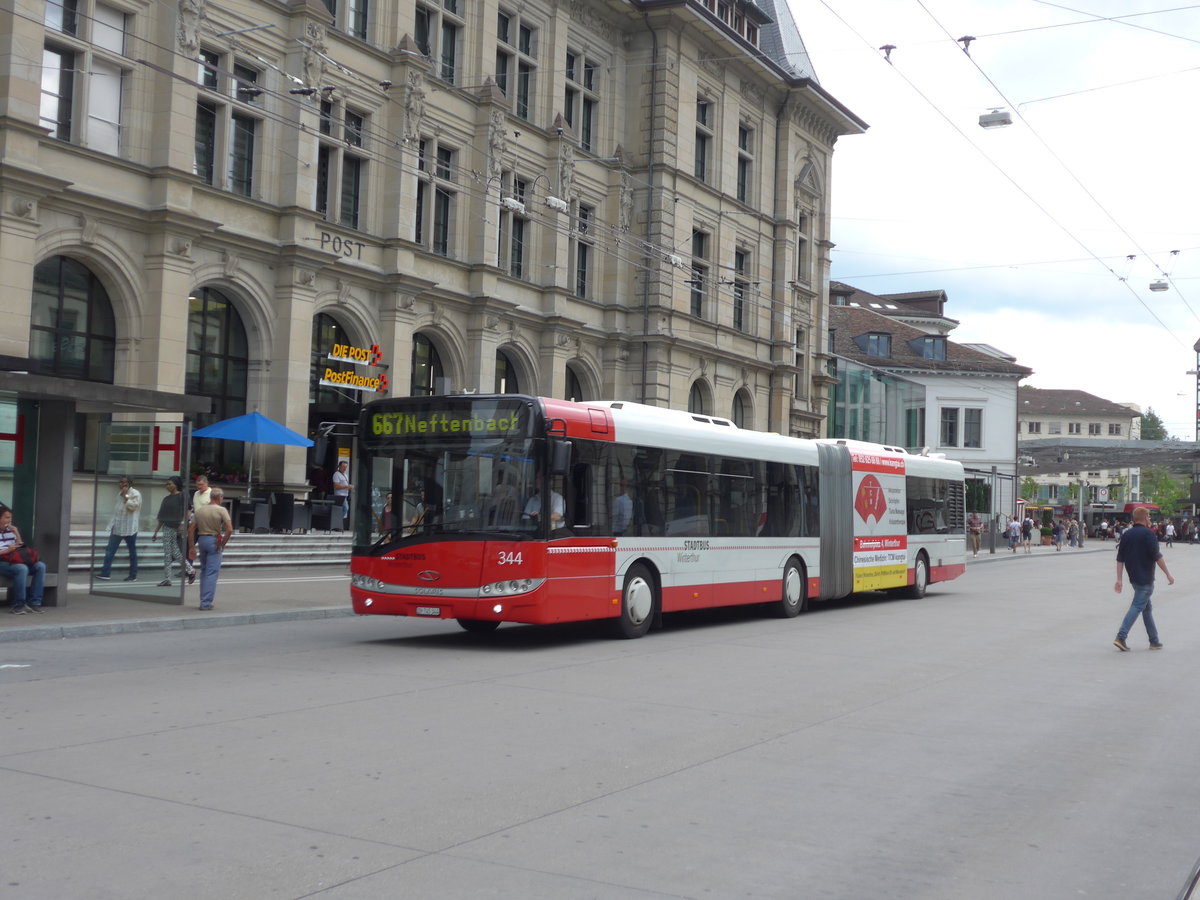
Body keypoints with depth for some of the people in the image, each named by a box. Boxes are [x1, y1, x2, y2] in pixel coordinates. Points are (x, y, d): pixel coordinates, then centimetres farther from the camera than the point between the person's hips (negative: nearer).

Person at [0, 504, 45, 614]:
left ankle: (34, 603, -15)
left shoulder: (11, 530, 16)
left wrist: (17, 534, 4)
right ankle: (18, 605, -26)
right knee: (22, 568, -35)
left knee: (40, 566, -14)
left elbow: (21, 548, 16)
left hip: (14, 561, 7)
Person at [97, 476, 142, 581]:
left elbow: (133, 506, -22)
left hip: (129, 528, -7)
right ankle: (106, 573, -3)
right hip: (117, 527, 7)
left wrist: (125, 496, -18)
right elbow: (116, 510, 21)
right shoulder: (120, 494, 16)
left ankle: (133, 575, 10)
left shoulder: (135, 494, -6)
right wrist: (111, 525, 18)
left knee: (132, 551, 3)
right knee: (110, 551, -2)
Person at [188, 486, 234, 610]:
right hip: (214, 541, -5)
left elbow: (191, 530, 6)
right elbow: (229, 530, -16)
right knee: (212, 573, -1)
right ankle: (206, 602, -4)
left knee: (204, 571, 18)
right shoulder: (222, 510, -8)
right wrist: (223, 543, -3)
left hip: (201, 540, 5)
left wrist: (191, 547, 11)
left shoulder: (199, 510, 7)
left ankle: (204, 600, 22)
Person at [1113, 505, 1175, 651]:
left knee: (1147, 608, 15)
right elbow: (1157, 557, -13)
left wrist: (1119, 579, 7)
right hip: (1145, 579, -7)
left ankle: (1154, 641, 20)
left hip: (1134, 578, 7)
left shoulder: (1126, 534, 8)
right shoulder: (1148, 534, -11)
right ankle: (1121, 637, -17)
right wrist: (1168, 574, -5)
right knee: (1137, 607, -8)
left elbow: (1120, 559, 6)